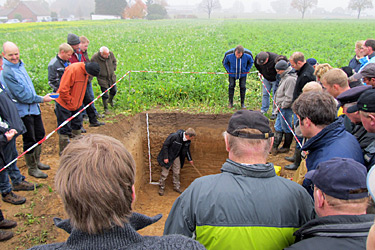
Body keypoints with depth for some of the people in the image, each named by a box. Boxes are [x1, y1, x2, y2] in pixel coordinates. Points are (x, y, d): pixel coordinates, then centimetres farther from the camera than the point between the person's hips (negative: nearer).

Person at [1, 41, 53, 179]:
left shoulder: (20, 65, 6)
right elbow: (21, 95, -20)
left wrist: (38, 98, 15)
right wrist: (41, 99, -14)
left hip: (34, 107, 8)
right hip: (23, 111, -8)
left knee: (39, 135, 19)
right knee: (30, 140, 3)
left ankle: (37, 161, 37)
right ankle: (32, 168, 21)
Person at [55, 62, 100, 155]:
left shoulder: (85, 71, 1)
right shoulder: (73, 69, -26)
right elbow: (63, 90, -26)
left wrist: (79, 103, 11)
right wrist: (71, 102, -18)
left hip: (77, 105, 8)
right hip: (64, 105, -8)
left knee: (77, 126, 17)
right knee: (65, 129, 0)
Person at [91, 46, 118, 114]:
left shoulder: (111, 54, -12)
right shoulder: (94, 58, -23)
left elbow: (114, 61, 11)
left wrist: (114, 68, 4)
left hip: (112, 77, 5)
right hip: (102, 79, -4)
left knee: (114, 91, 18)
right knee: (105, 95, 0)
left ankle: (110, 100, 51)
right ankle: (106, 109, 19)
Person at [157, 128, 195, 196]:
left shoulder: (188, 141, -7)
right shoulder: (174, 136, -30)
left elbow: (187, 150, 12)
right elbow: (165, 145, -24)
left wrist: (190, 159, 16)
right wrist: (165, 157, -24)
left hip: (176, 157, 6)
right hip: (168, 157, -6)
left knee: (177, 173, 13)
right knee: (165, 173, 2)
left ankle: (176, 187, 30)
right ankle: (161, 188, 20)